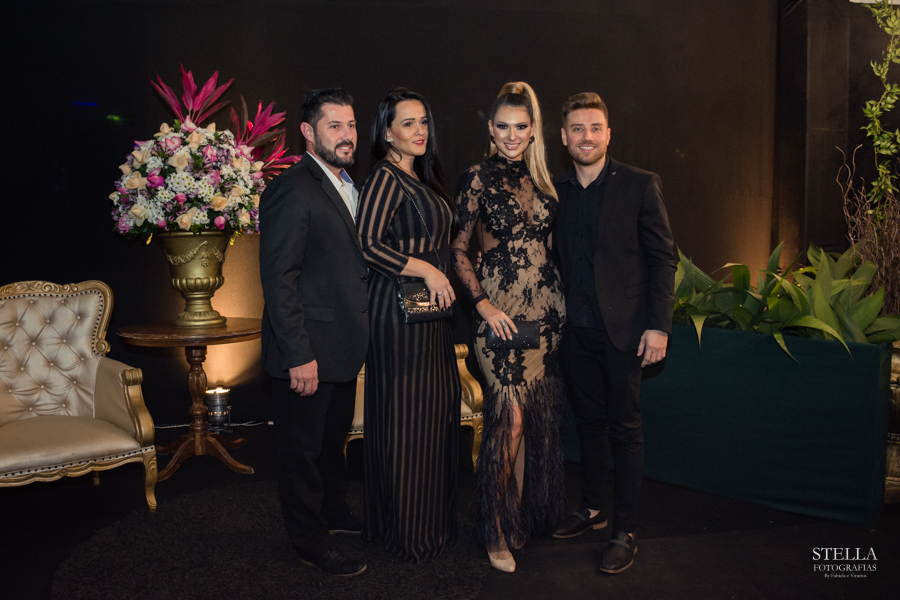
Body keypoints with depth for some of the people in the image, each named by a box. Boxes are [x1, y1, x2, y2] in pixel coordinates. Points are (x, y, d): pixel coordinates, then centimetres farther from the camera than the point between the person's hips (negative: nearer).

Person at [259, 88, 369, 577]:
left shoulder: (348, 186, 11)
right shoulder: (292, 190, -17)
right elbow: (278, 280, -21)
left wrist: (360, 337, 10)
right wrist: (299, 356, -22)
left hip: (343, 347, 9)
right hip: (309, 351, -9)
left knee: (334, 437, 24)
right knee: (302, 447, 8)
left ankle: (332, 509, 44)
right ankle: (311, 540, 24)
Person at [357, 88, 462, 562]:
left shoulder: (422, 178, 16)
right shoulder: (386, 178, -12)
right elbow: (367, 245, -21)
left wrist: (438, 274, 12)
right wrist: (427, 269, -17)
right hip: (399, 310, -9)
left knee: (437, 409, 12)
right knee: (404, 417, 0)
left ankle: (432, 516, 27)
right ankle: (406, 529, 15)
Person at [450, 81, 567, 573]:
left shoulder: (542, 179, 12)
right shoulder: (478, 179, -2)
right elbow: (458, 250, -3)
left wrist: (561, 302, 10)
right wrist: (483, 303, -12)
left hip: (547, 308, 5)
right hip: (500, 312, -5)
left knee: (540, 415, 10)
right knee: (511, 417, -8)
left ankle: (535, 510, 29)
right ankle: (500, 531, 7)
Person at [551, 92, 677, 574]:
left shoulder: (640, 185, -4)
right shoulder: (556, 191, 8)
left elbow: (663, 258, -5)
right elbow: (558, 260, 12)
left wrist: (658, 325, -12)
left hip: (622, 330, -4)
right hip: (575, 330, 4)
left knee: (624, 428, 3)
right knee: (588, 422, 15)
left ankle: (624, 532, 14)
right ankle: (592, 508, 32)